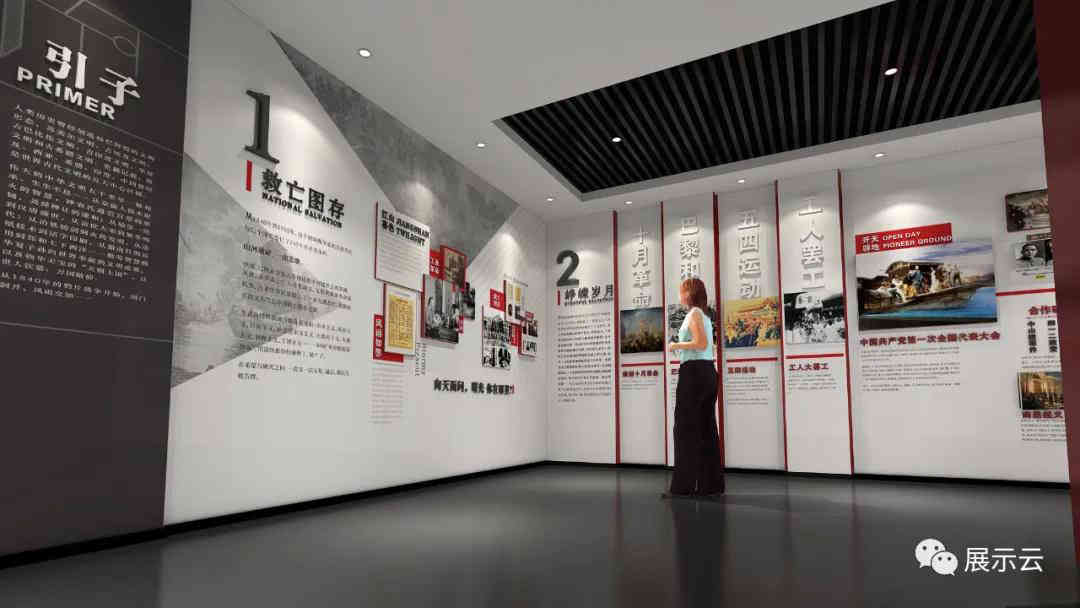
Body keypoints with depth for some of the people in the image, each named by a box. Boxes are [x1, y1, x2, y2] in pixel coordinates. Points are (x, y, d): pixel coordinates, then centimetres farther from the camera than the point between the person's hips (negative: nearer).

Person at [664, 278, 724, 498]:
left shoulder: (694, 313, -7)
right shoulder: (705, 316, 19)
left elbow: (701, 343, -19)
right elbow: (705, 344, 17)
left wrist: (677, 345, -7)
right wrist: (681, 349, 17)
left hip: (693, 372, -9)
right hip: (708, 372, 9)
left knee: (686, 429, -6)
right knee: (706, 429, 8)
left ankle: (684, 486, -5)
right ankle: (711, 484, 11)